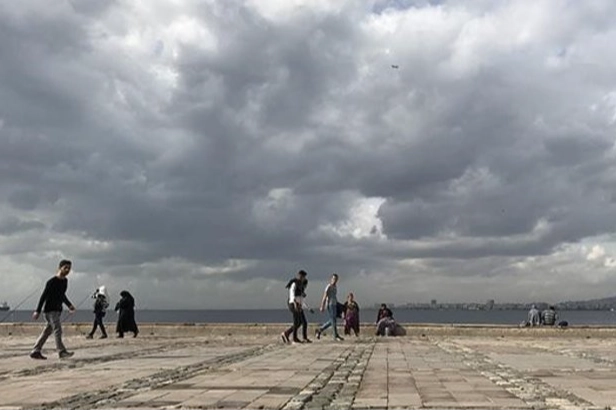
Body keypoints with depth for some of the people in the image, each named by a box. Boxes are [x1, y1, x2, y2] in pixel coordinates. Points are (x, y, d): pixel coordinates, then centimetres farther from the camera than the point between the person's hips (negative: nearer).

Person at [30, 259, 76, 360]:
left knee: (48, 331, 9)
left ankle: (36, 351, 15)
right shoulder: (52, 282, -14)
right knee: (57, 329, -13)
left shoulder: (65, 281, 11)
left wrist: (69, 305, 15)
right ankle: (61, 351, -14)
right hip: (50, 309, -8)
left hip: (57, 310, 8)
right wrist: (38, 311, -15)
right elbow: (43, 296, -13)